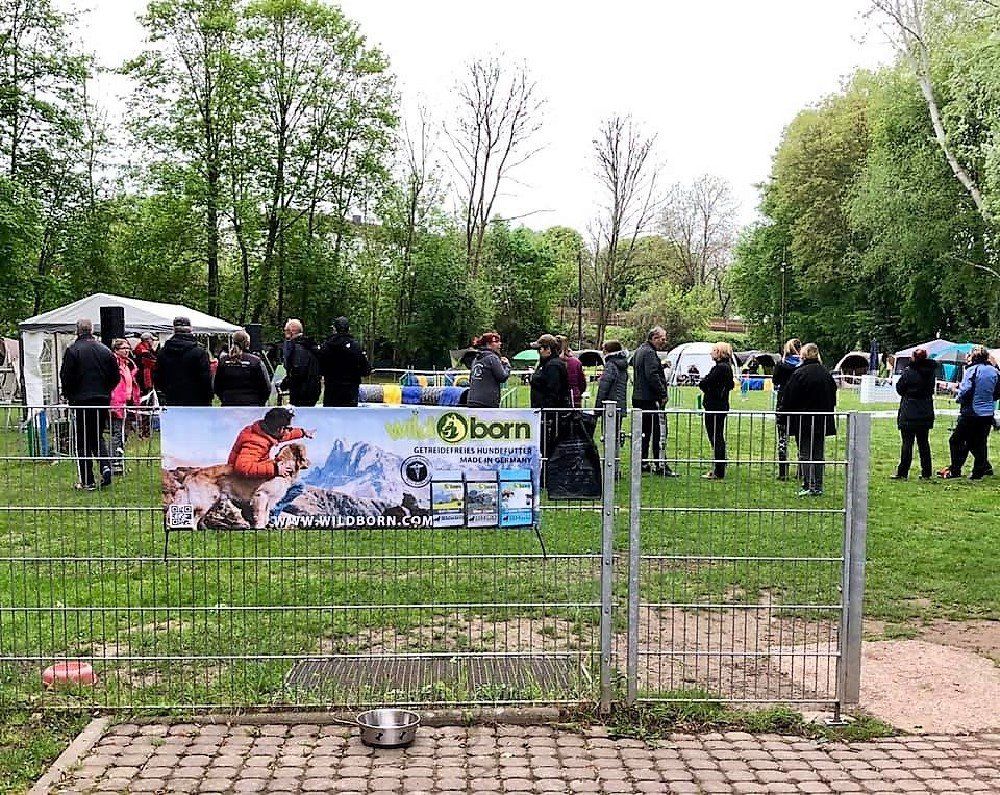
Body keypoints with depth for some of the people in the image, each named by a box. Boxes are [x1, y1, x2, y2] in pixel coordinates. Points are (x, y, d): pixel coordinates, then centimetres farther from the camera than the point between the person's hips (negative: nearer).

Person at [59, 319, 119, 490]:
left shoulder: (72, 350, -9)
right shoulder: (105, 350, 4)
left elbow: (65, 377, -8)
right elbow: (115, 377, 6)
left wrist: (68, 395, 8)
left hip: (81, 400, -4)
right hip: (102, 401, 4)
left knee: (82, 442, 3)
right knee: (98, 436, 19)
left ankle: (87, 481, 4)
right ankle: (105, 466, -3)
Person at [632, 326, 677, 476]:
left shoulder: (640, 351, 18)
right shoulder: (649, 352, -14)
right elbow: (652, 376, -22)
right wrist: (663, 394, -16)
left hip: (638, 397, 10)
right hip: (650, 398, -10)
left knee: (644, 431, 15)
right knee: (659, 431, -7)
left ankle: (643, 462, 20)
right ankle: (661, 465, -7)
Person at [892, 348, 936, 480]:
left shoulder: (909, 372, -14)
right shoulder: (930, 372, 2)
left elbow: (899, 388, -5)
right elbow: (931, 388, 14)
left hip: (909, 414, -5)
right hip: (926, 413, 5)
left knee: (907, 443, -2)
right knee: (924, 443, 12)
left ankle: (902, 473, -1)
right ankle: (926, 473, 14)